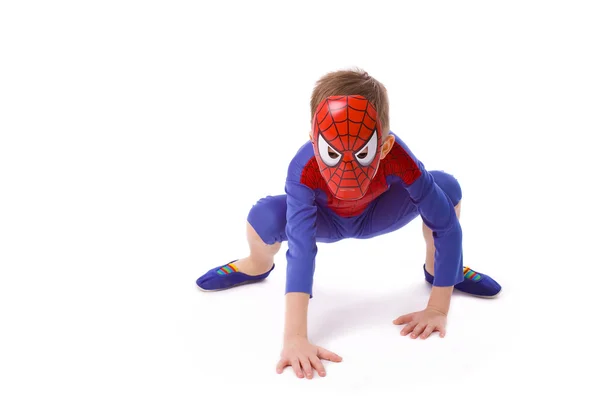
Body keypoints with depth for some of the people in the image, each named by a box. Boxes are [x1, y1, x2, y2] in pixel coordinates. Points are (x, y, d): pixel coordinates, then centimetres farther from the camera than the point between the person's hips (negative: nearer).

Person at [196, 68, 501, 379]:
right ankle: (258, 266, 7)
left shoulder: (398, 157, -40)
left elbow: (447, 225, -34)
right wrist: (294, 338, -55)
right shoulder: (303, 170, -42)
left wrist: (437, 310, -36)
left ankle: (435, 267, 6)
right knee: (264, 217, -33)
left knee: (447, 186, -25)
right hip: (325, 220, -1)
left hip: (375, 216, 1)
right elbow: (300, 248, -48)